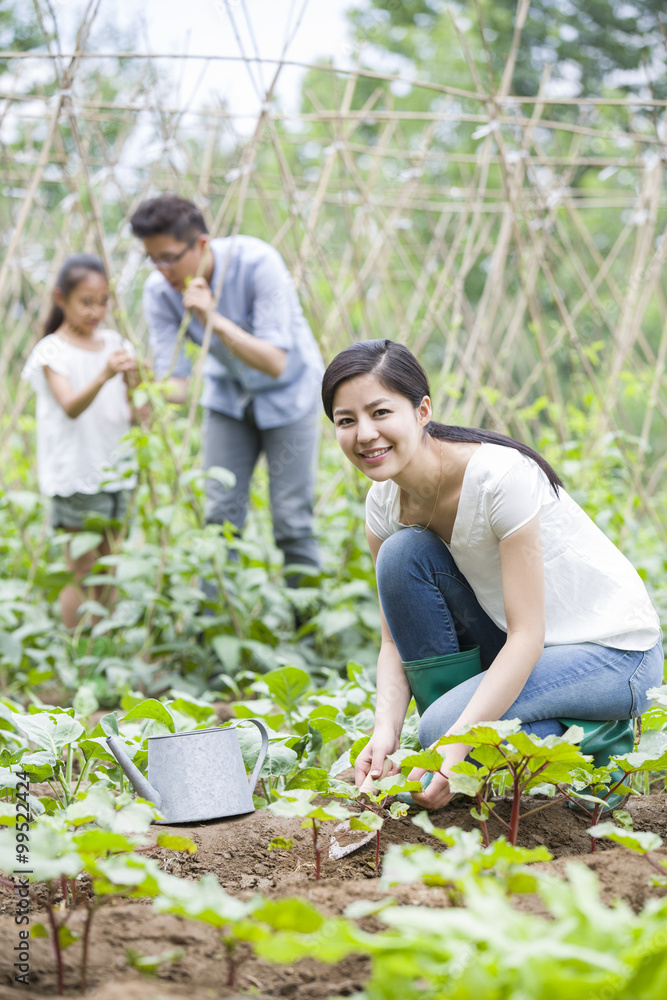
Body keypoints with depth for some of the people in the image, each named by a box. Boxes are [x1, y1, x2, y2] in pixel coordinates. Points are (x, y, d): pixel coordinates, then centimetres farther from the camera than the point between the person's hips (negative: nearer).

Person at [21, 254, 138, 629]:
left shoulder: (114, 343, 7)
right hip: (77, 470, -5)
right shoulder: (53, 351, -9)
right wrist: (103, 376, -41)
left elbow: (131, 412, 8)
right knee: (83, 571, -3)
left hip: (116, 468, 5)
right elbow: (71, 407, -24)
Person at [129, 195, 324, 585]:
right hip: (228, 395, 4)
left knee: (292, 521, -6)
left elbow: (275, 363, -36)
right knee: (221, 518, -2)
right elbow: (173, 377, -17)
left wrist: (214, 319, -45)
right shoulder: (160, 290, -19)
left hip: (287, 393, -4)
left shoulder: (257, 263, -32)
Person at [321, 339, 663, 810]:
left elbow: (527, 636, -29)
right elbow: (395, 639, -3)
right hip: (514, 646, 7)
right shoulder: (385, 502, -7)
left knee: (442, 729, -27)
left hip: (615, 653, -7)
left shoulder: (501, 477, -29)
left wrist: (456, 742, -36)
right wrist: (386, 730, -21)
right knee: (403, 552, -16)